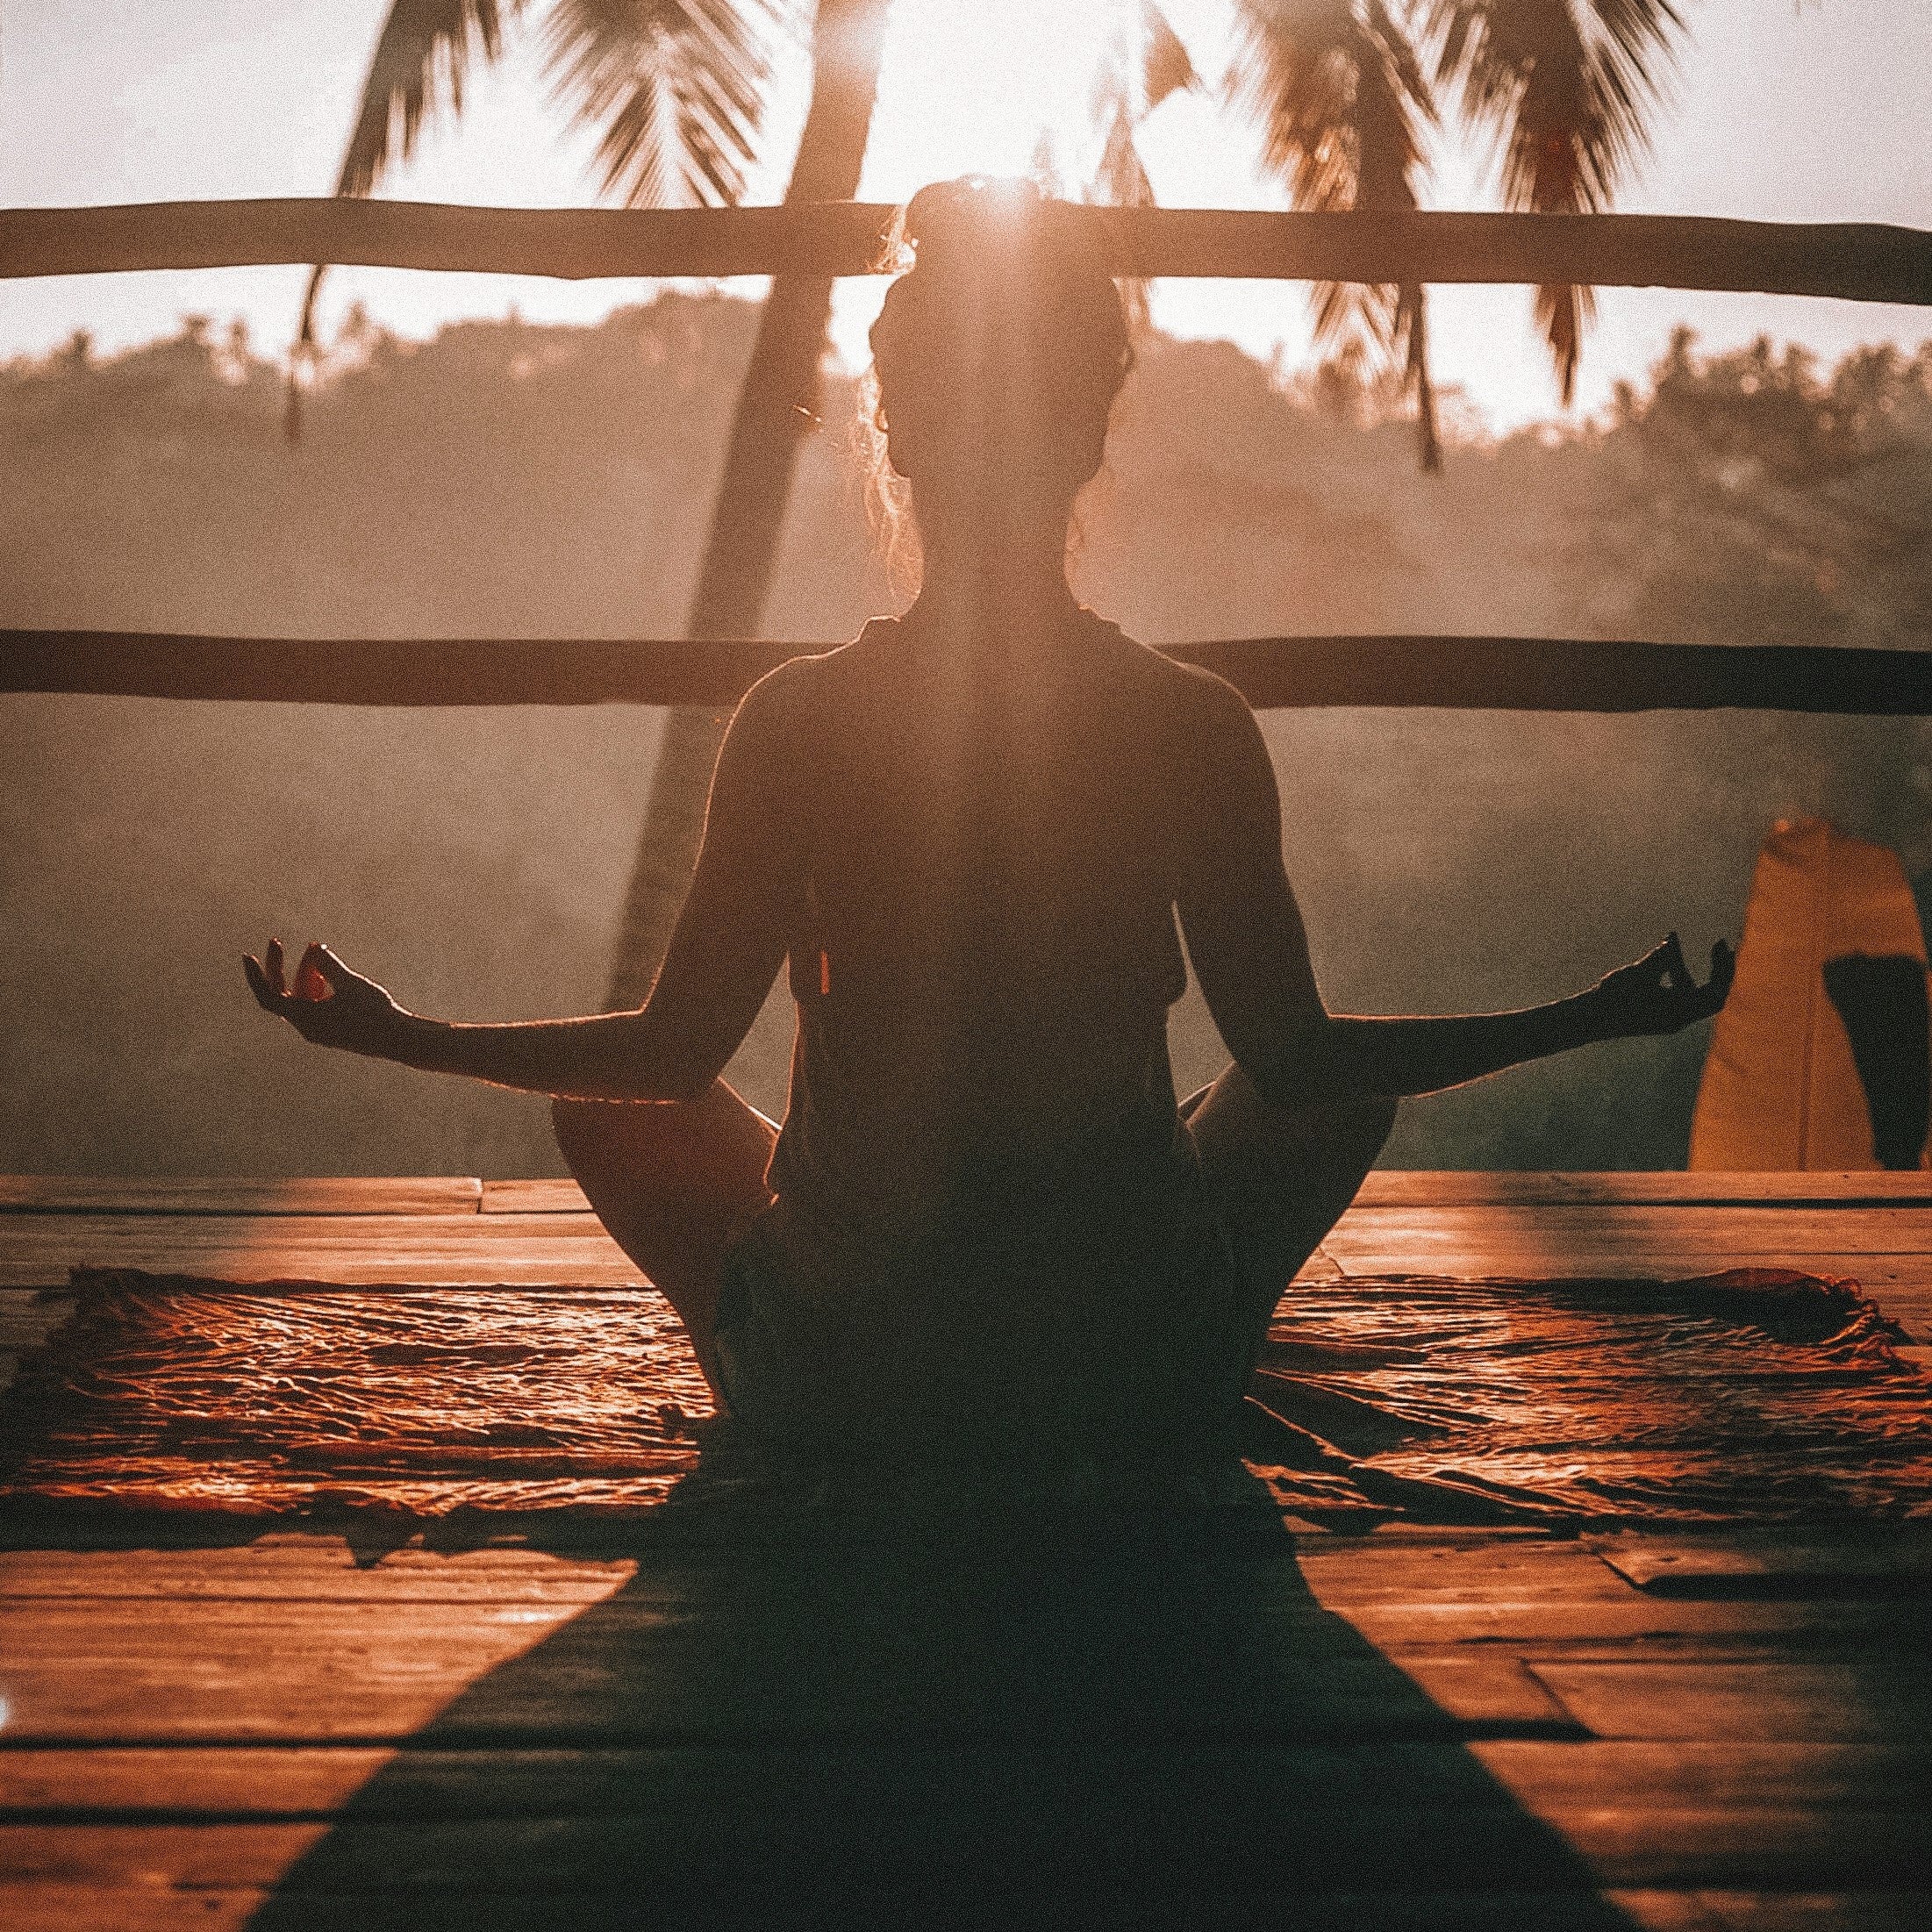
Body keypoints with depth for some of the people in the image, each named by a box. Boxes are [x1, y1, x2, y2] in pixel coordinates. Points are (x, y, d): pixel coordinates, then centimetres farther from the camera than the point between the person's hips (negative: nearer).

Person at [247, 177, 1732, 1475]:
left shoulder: (799, 720, -10)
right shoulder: (1195, 726, -9)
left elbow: (677, 1050, -3)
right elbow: (1293, 1056, -1)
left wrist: (400, 1036, 13)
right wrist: (1592, 1020, 12)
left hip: (841, 1385, 0)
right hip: (1143, 1399, 1)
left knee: (609, 1103, 27)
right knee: (1350, 1089, 29)